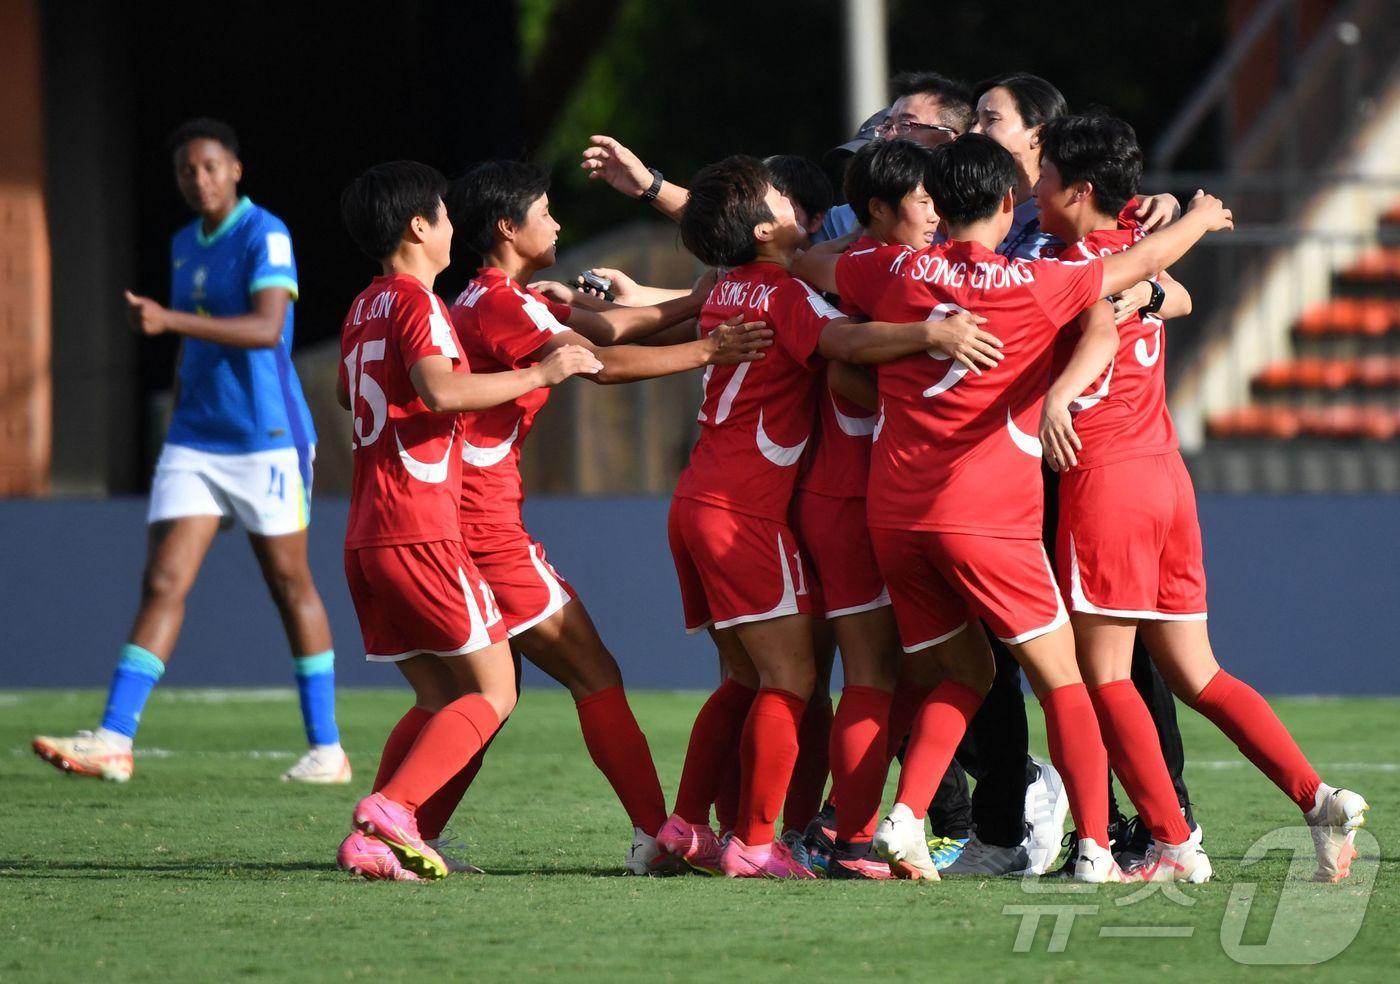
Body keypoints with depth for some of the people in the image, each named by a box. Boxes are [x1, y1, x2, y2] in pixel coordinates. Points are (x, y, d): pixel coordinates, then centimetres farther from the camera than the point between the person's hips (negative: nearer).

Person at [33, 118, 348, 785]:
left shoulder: (264, 235, -11)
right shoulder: (183, 246, 12)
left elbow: (266, 328, -26)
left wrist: (170, 321, -33)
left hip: (267, 440, -6)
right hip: (194, 443, 6)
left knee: (290, 585, 4)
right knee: (163, 581, -6)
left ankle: (326, 750, 13)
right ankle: (113, 742, -15)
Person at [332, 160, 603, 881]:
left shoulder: (364, 309, 18)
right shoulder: (415, 302, -10)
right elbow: (440, 390, -27)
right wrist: (539, 374, -19)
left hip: (366, 537, 9)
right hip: (421, 532, -9)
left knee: (440, 699, 14)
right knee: (493, 690, -4)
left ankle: (374, 841, 1)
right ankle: (390, 808, -21)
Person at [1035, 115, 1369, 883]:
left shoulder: (1086, 263, -10)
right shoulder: (1132, 253, 14)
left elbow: (1105, 325, -32)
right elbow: (1175, 299, 36)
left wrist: (1057, 395, -47)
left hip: (1105, 477, -8)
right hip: (1166, 474, 8)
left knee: (1103, 673, -2)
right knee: (1195, 674, 11)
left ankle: (1175, 845, -6)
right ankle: (1319, 799, 0)